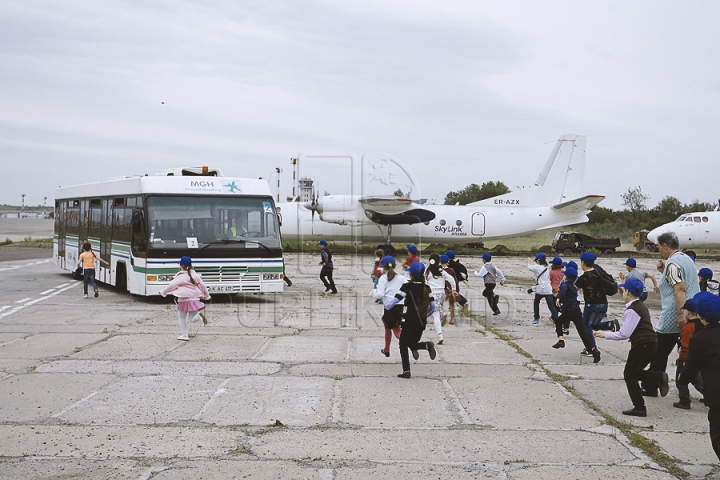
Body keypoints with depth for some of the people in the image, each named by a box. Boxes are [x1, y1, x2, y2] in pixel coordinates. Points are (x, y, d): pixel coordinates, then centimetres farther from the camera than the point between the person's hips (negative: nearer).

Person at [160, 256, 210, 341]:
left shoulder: (181, 276, -8)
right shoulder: (194, 274, 8)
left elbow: (172, 285, -9)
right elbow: (202, 284, 11)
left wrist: (163, 292, 4)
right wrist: (206, 295, 21)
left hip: (184, 300, -5)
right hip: (194, 299, 5)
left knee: (181, 317, 14)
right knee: (192, 319, 5)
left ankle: (184, 335, 12)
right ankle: (200, 314, -27)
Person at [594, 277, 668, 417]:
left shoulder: (632, 310, -15)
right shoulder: (641, 306, 16)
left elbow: (624, 334, -18)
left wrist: (605, 334, -8)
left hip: (642, 345, -10)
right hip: (650, 344, 10)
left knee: (630, 374, 2)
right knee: (635, 372, 19)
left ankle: (639, 408, 2)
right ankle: (659, 377, -1)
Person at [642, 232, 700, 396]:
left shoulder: (672, 263, -15)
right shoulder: (688, 259, 14)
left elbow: (680, 289, -26)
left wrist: (680, 314, -32)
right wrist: (664, 271, 12)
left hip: (673, 319, -8)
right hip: (692, 316, 8)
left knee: (659, 353, 4)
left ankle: (650, 387, 13)